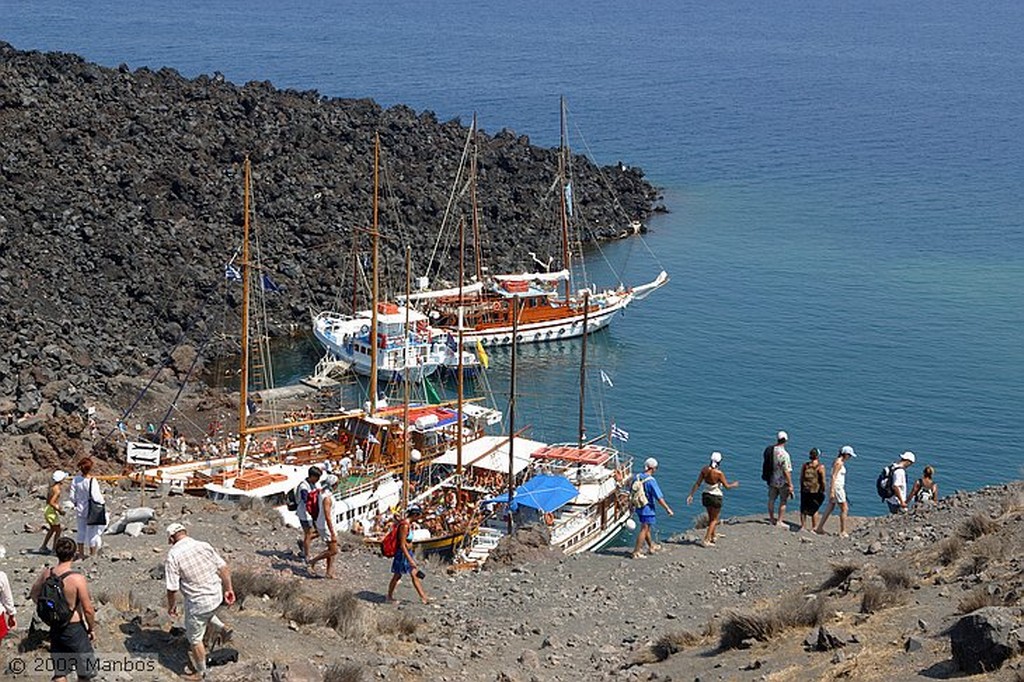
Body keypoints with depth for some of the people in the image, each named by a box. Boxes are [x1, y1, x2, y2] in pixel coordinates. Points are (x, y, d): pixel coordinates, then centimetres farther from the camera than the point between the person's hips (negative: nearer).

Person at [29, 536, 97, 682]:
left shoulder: (46, 573, -7)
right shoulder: (78, 579, -24)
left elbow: (34, 594, 11)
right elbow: (88, 609, -18)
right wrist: (92, 628, -2)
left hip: (55, 629, 6)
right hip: (74, 629, -6)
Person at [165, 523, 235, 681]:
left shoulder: (173, 555, -18)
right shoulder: (204, 545, -3)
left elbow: (172, 588, -16)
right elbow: (224, 568, 0)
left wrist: (171, 606, 1)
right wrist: (228, 589, 11)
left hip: (198, 602, -5)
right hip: (217, 596, 5)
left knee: (195, 638, 16)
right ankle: (222, 629, 30)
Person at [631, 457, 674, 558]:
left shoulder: (637, 477, 0)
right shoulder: (651, 480, -21)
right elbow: (659, 497, -21)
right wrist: (667, 508, -12)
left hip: (639, 508, 8)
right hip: (648, 509, -8)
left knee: (646, 528, 23)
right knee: (644, 530, 1)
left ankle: (651, 546, 40)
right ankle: (636, 552, 2)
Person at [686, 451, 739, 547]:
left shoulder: (705, 470, -7)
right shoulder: (719, 473, -21)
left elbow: (697, 484, -6)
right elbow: (727, 486, -11)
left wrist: (691, 495, -1)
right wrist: (734, 484, 9)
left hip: (706, 495, 5)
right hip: (716, 497, -5)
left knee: (711, 517, 23)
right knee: (714, 519, 8)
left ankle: (712, 538, 35)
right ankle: (706, 540, -1)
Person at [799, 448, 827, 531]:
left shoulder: (805, 465, 1)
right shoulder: (821, 467, -9)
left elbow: (801, 478, 6)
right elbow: (823, 481, -10)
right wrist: (823, 490, 2)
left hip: (805, 489, 2)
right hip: (816, 491, -2)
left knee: (803, 508, 12)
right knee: (815, 509, 11)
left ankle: (803, 526, 13)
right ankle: (814, 527, 13)